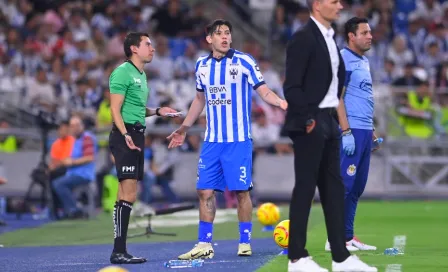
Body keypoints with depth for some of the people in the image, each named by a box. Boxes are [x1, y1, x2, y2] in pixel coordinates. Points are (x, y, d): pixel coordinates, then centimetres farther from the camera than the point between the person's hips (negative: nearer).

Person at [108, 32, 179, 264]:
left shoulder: (141, 75, 21)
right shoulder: (123, 72, -8)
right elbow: (115, 109, -14)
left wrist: (157, 112, 15)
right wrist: (125, 135, -26)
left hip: (136, 136, 10)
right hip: (125, 135, -10)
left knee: (127, 196, 8)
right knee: (128, 196, -14)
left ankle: (120, 250, 9)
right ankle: (118, 251, -14)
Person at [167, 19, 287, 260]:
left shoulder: (244, 61, -6)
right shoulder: (202, 65, 8)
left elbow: (264, 91, -8)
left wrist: (281, 102, -29)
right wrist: (183, 129, 23)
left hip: (238, 140, -4)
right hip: (212, 141, 4)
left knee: (241, 191, -2)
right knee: (205, 191, 2)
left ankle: (245, 242, 9)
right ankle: (204, 245, 8)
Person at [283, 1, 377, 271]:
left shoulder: (330, 38, 14)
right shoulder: (303, 39, -13)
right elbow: (292, 86, -17)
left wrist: (336, 118, 12)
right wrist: (308, 120, -18)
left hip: (329, 122, 9)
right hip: (310, 124, -9)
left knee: (334, 188, 9)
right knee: (305, 188, -4)